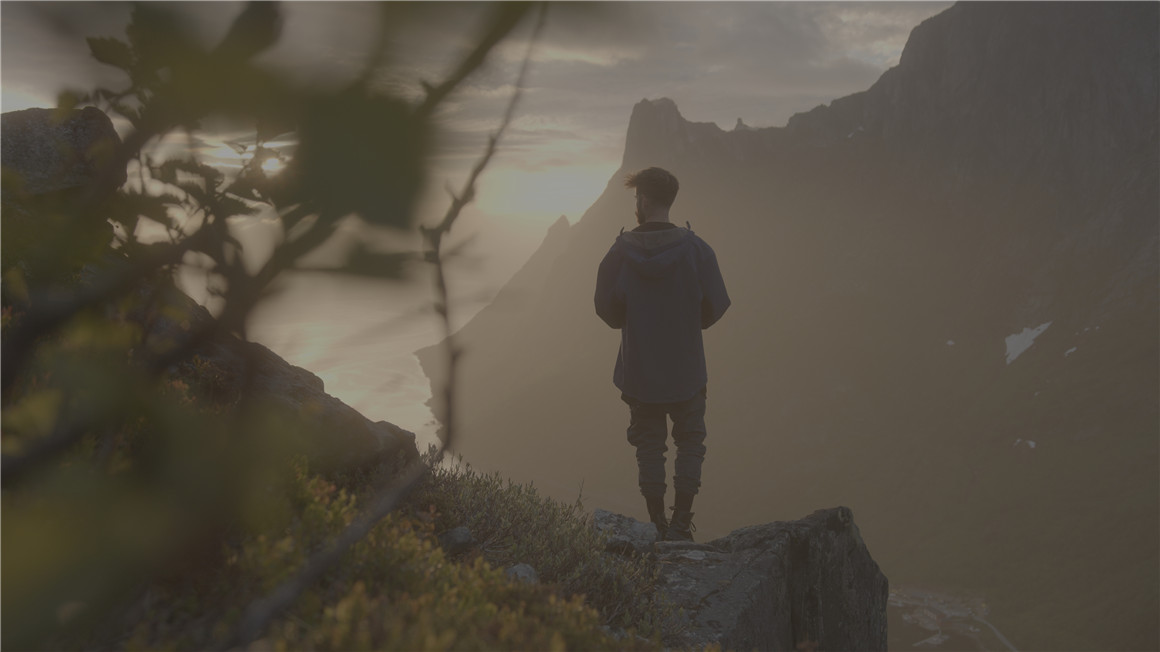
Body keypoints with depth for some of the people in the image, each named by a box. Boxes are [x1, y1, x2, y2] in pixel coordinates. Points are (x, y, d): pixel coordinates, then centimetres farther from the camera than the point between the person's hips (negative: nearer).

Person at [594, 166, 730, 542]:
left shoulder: (620, 253, -10)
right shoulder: (695, 249, -10)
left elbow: (607, 311, -4)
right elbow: (716, 305, -4)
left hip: (639, 371, 0)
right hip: (687, 372, 0)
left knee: (649, 447, 12)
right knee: (690, 443, 14)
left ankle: (657, 525, 15)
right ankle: (681, 523, 8)